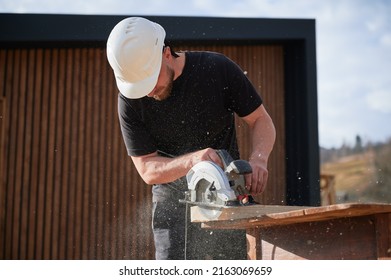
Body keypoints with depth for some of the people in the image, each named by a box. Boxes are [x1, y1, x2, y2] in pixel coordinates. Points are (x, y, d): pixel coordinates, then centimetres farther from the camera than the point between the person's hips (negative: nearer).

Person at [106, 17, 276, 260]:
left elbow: (261, 120, -6)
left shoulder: (218, 69, -15)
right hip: (173, 198, 1)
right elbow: (147, 169, -11)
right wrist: (192, 160, -31)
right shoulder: (131, 100, -12)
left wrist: (258, 158, -27)